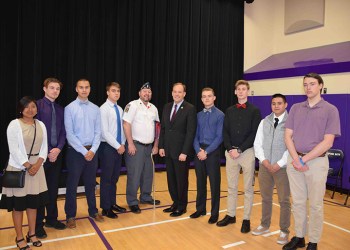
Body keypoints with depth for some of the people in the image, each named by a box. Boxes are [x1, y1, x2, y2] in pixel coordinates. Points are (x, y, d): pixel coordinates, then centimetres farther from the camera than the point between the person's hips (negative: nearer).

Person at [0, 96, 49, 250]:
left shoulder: (41, 125, 8)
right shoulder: (14, 124, -7)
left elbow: (44, 147, 4)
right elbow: (14, 149, -13)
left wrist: (37, 164, -9)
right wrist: (27, 165, -15)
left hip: (36, 167, 4)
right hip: (18, 167, -4)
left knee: (33, 202, 11)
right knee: (18, 204, 4)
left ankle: (32, 234, 25)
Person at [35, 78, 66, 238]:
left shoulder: (60, 109, 10)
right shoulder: (38, 105, -6)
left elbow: (63, 132, 9)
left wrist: (58, 148, -8)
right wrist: (45, 152, -12)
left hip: (56, 153, 5)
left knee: (53, 188, 13)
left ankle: (52, 219, 28)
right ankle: (38, 225, 16)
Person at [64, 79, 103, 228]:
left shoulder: (95, 109, 5)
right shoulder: (70, 108, -5)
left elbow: (98, 132, 4)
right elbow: (69, 134, -10)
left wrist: (93, 150, -9)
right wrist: (84, 151, -13)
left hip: (92, 151, 3)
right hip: (75, 151, -3)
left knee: (91, 183, 15)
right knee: (72, 185, 4)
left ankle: (93, 211, 30)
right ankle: (70, 216, 19)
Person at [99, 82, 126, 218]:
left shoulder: (119, 109, 10)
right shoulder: (104, 109, -11)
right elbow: (105, 132, -17)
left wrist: (122, 144, 0)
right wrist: (118, 146, -15)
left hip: (118, 147, 7)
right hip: (108, 147, -7)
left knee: (114, 177, 15)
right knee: (106, 178, 3)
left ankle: (113, 203, 28)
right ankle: (106, 208, 15)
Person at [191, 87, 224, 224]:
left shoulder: (220, 115, -4)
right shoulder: (198, 115, 9)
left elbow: (219, 137, -10)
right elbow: (195, 135, 8)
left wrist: (207, 151, -15)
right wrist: (198, 150, -8)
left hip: (212, 152, -4)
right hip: (199, 152, 4)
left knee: (214, 183, 4)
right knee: (200, 182, 13)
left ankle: (214, 213, 17)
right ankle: (200, 209, 27)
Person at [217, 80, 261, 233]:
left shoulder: (254, 111, 0)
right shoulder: (229, 111, 11)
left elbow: (254, 134, -8)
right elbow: (225, 132, 7)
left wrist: (240, 150, -14)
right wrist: (230, 149, -8)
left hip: (247, 152, -3)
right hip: (231, 152, 4)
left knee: (248, 188, 4)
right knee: (231, 186, 11)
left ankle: (246, 219, 15)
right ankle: (230, 215, 24)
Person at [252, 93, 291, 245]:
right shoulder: (264, 122, 8)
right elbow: (257, 143, 6)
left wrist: (279, 164, -14)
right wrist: (264, 160, -7)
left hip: (283, 167, -4)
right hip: (264, 166, 4)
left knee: (284, 201, 5)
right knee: (265, 198, 15)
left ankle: (284, 231, 20)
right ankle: (265, 225, 31)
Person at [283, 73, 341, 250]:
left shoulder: (330, 110, -3)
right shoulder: (296, 108, 8)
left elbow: (327, 142, -10)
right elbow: (288, 136, 3)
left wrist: (304, 159, -14)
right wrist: (296, 159, -10)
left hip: (317, 162, -3)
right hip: (294, 160, 3)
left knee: (315, 204, 6)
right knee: (298, 202, 11)